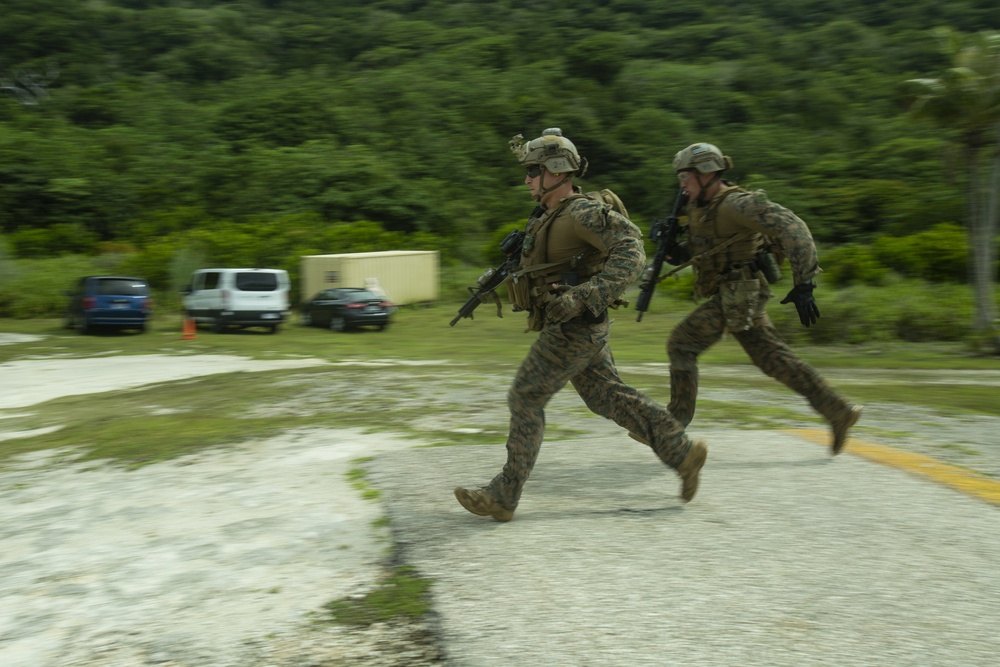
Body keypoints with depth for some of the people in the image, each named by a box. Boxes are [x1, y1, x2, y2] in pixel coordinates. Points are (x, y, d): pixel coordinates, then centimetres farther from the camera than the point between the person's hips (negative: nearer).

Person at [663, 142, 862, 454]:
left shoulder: (737, 204, -19)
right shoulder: (702, 208, 11)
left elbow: (793, 228, -26)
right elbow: (701, 245, 27)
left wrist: (803, 283, -32)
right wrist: (679, 250, 2)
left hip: (739, 296, -9)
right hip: (730, 296, 9)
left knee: (681, 344, -6)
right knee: (775, 359, 10)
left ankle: (676, 420, 2)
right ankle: (839, 411, 13)